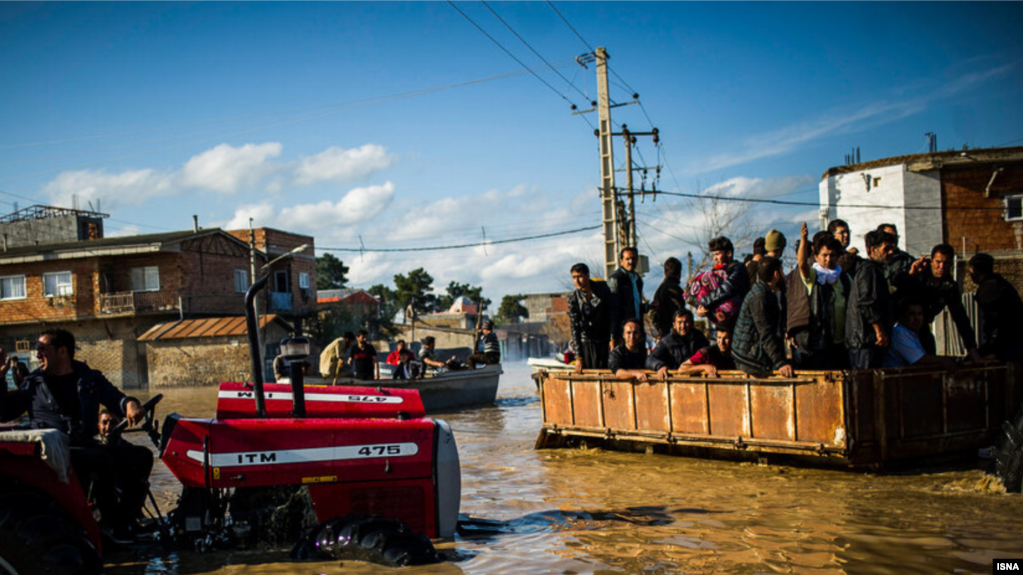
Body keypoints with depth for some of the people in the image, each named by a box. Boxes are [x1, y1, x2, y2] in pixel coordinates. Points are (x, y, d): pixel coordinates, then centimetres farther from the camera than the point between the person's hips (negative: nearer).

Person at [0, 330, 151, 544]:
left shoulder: (90, 378, 15)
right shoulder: (34, 383, 13)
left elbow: (116, 399, 12)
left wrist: (130, 404, -12)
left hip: (87, 446, 4)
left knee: (141, 456, -15)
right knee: (102, 461, -33)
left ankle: (127, 520, -9)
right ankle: (112, 524, -19)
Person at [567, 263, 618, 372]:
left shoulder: (603, 288, -5)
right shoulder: (573, 298, -6)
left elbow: (614, 314, -2)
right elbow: (574, 327, -7)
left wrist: (613, 338, -10)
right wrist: (578, 357, -11)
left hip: (605, 342, 0)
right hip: (587, 343, 0)